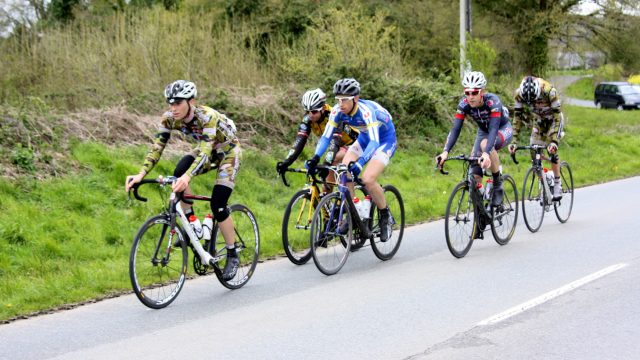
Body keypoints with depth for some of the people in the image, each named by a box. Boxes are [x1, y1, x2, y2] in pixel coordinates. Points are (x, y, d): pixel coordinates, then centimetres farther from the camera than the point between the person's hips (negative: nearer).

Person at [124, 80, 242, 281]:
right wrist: (141, 174, -40)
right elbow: (157, 148, -23)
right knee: (178, 175, -26)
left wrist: (187, 177, -63)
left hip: (228, 151, -5)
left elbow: (205, 153, -46)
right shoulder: (169, 119, -20)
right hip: (208, 149, 5)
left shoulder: (207, 117, -37)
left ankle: (233, 256, 1)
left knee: (217, 205, -17)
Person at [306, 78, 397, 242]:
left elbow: (374, 142, -44)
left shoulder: (366, 111, -36)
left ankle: (386, 217, -1)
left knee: (368, 179, -24)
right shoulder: (338, 111, -19)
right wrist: (316, 158, -35)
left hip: (385, 140, -6)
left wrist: (359, 163, -58)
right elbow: (326, 136, -19)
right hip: (364, 138, 6)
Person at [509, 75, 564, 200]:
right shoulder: (519, 93, -27)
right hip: (538, 120, 4)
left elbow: (557, 116, -34)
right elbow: (517, 116, -20)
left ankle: (557, 184, -4)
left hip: (552, 119, -3)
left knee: (552, 150, -17)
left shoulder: (549, 91, -38)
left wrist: (554, 141, -41)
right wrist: (513, 141, -27)